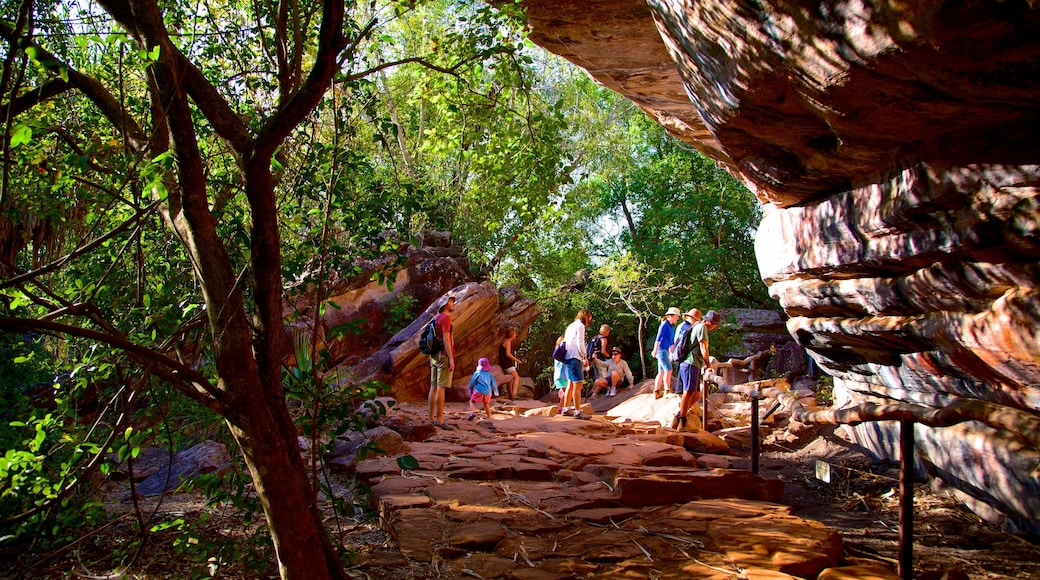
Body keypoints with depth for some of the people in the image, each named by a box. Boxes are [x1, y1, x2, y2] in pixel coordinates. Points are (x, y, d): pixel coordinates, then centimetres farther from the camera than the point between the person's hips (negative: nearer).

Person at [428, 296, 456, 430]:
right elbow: (446, 339, -18)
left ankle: (431, 418, 10)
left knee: (434, 387, 8)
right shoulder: (445, 317, -10)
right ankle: (439, 419, -13)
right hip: (444, 356, -9)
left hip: (435, 356, 9)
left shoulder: (436, 318, 17)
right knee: (441, 387, -10)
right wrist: (451, 359, -21)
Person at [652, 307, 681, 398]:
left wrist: (671, 353, 27)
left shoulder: (671, 326, 17)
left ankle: (657, 392, 10)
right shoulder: (665, 324, -10)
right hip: (661, 350, -9)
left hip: (665, 351, 9)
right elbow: (658, 338, -17)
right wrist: (655, 350, -23)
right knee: (668, 370, -11)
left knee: (661, 372, 8)